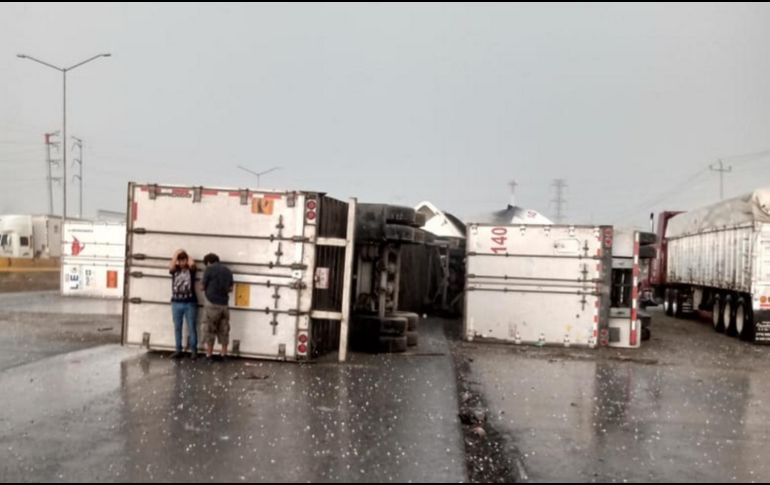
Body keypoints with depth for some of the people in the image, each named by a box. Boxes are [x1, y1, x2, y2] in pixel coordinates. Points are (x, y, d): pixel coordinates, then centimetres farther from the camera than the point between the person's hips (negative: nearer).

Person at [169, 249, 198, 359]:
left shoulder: (191, 269, 1)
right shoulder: (175, 269, 6)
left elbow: (192, 264, -21)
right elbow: (170, 267, -17)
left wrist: (186, 254, -2)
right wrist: (176, 254, -7)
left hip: (190, 303, -2)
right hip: (176, 303, 2)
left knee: (192, 327, 1)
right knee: (177, 328, 7)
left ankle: (193, 350, 7)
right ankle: (178, 350, 14)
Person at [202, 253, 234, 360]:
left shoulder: (209, 269, -6)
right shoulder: (227, 270, 8)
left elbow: (203, 287, -1)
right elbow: (230, 288, 12)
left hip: (212, 304, -5)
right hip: (224, 304, 5)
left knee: (209, 331, 4)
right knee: (224, 331, 11)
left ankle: (209, 355, 7)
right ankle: (224, 355, 15)